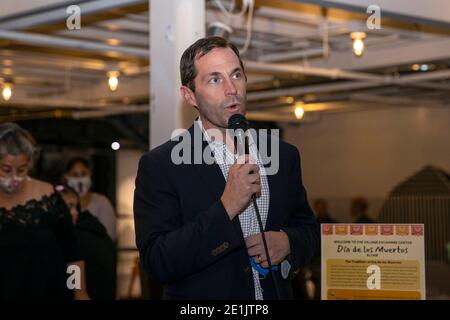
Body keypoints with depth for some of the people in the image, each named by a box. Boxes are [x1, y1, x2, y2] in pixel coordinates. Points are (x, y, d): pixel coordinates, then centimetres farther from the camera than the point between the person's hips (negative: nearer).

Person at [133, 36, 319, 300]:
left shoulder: (284, 156, -1)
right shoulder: (160, 166, -15)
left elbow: (308, 228, 8)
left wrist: (287, 242, -13)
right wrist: (226, 207, -28)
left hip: (275, 293, 4)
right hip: (201, 300, -3)